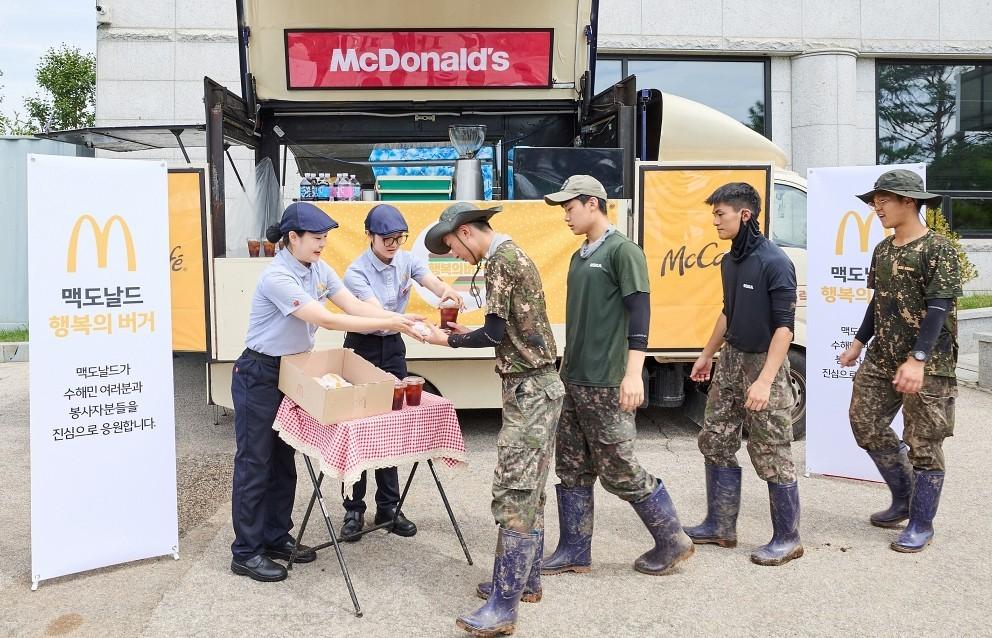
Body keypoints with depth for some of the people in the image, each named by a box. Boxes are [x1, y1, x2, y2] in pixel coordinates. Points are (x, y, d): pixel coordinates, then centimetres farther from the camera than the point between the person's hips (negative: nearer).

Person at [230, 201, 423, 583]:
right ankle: (246, 554, 10)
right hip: (259, 376, -8)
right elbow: (326, 320, -31)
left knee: (284, 458, 15)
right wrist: (387, 323, -31)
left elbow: (356, 306, -5)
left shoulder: (319, 270, 1)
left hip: (292, 372, 8)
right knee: (255, 462, 0)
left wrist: (401, 320, -20)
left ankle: (276, 538, 27)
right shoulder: (277, 277, -26)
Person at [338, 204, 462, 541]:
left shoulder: (407, 261, -4)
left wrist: (448, 291, -47)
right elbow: (376, 312, -33)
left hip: (393, 348, 5)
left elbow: (433, 282, -22)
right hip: (362, 347, -4)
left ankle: (388, 507, 21)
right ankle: (354, 510, 11)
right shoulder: (356, 272, -19)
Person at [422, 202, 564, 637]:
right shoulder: (513, 254, 17)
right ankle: (526, 580, 25)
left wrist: (449, 340, -2)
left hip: (529, 389, -11)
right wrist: (468, 332, 20)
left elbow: (496, 333, -16)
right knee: (528, 490, 15)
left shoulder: (501, 260, -14)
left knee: (514, 493, -9)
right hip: (535, 386, 11)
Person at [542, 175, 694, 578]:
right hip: (572, 380, 9)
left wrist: (634, 372, -25)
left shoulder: (622, 251, -10)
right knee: (571, 469, 10)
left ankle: (672, 542, 15)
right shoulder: (579, 256, 16)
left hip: (606, 385, -9)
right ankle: (574, 552, 20)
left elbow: (639, 310, -17)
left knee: (619, 470, -2)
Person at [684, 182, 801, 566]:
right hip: (730, 361, 9)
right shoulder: (730, 261, 8)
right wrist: (707, 355, 27)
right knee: (715, 441, 12)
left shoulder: (774, 263, -17)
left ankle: (787, 539, 14)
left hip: (763, 363, -8)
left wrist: (764, 380, -25)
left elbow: (785, 326, -19)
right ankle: (720, 527, 25)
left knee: (772, 456, -1)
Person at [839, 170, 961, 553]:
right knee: (866, 424, 10)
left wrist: (918, 360, -27)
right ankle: (903, 501, 29)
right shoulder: (882, 250, 10)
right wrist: (859, 343, 19)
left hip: (928, 364, -8)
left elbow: (938, 309, -19)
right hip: (882, 358, 8)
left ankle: (921, 525, 14)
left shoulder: (937, 249, -12)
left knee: (923, 443, 0)